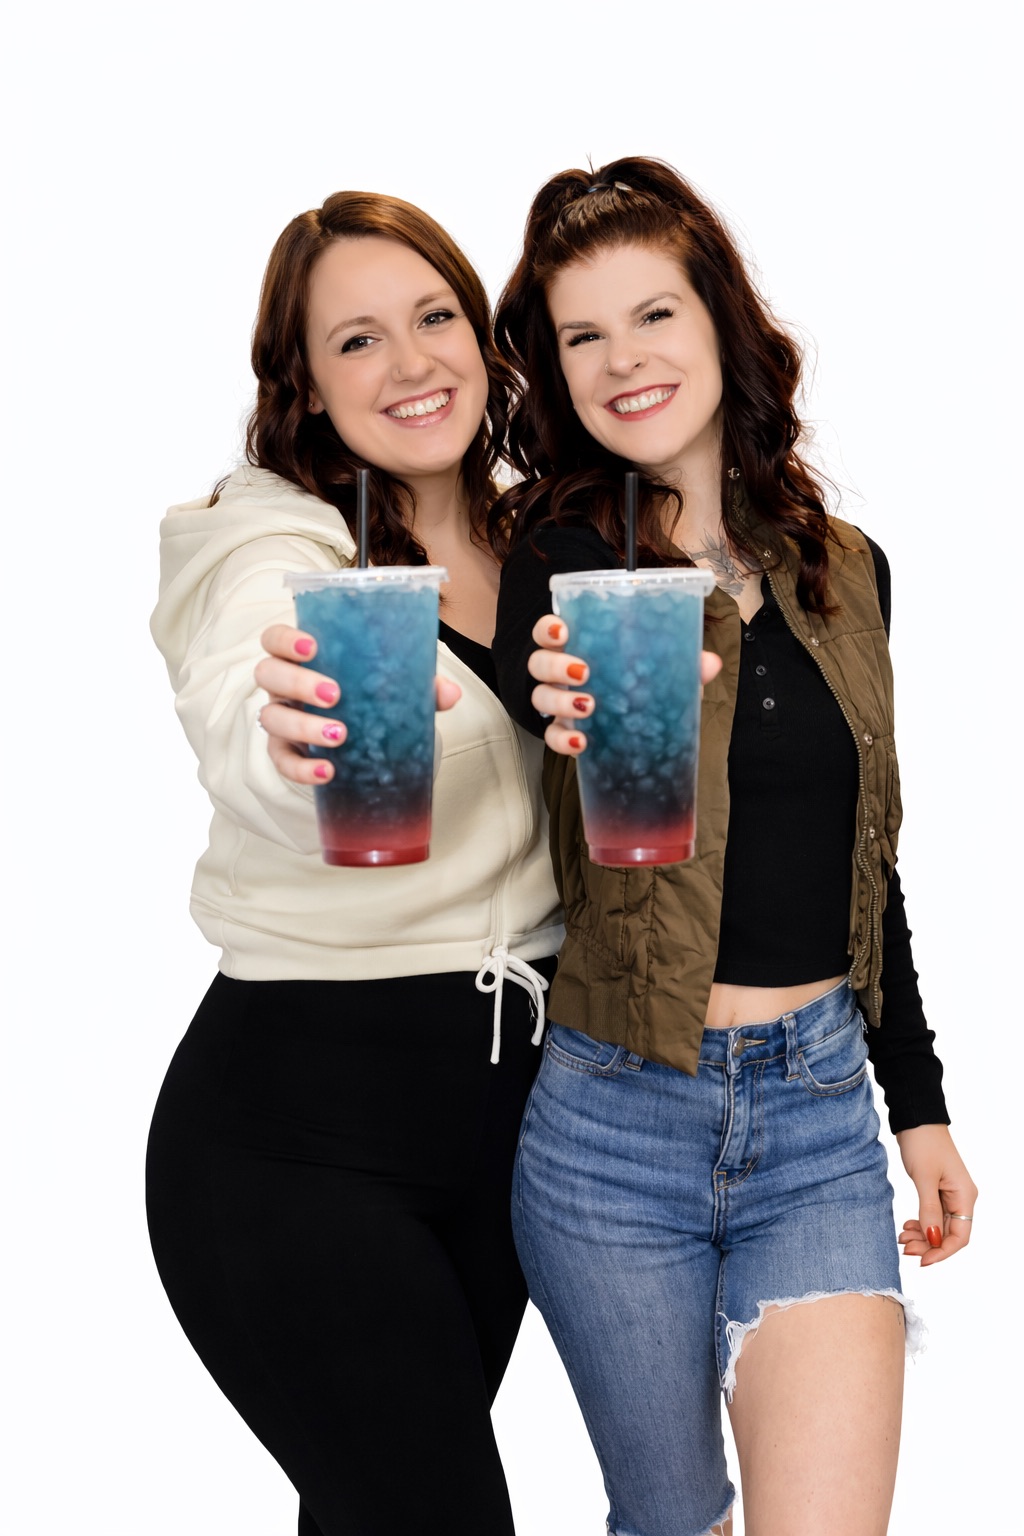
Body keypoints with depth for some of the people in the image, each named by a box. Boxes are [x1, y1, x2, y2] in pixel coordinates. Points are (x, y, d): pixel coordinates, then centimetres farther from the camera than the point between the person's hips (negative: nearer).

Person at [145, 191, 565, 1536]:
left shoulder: (526, 545, 7)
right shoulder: (274, 545, -13)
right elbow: (240, 742, -37)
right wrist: (294, 733, -58)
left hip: (497, 1118, 6)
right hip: (296, 1135, -6)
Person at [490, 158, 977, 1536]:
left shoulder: (845, 570, 6)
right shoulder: (562, 560, -6)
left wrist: (918, 1100, 17)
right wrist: (587, 720, -53)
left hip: (820, 1110, 3)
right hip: (618, 1117, -2)